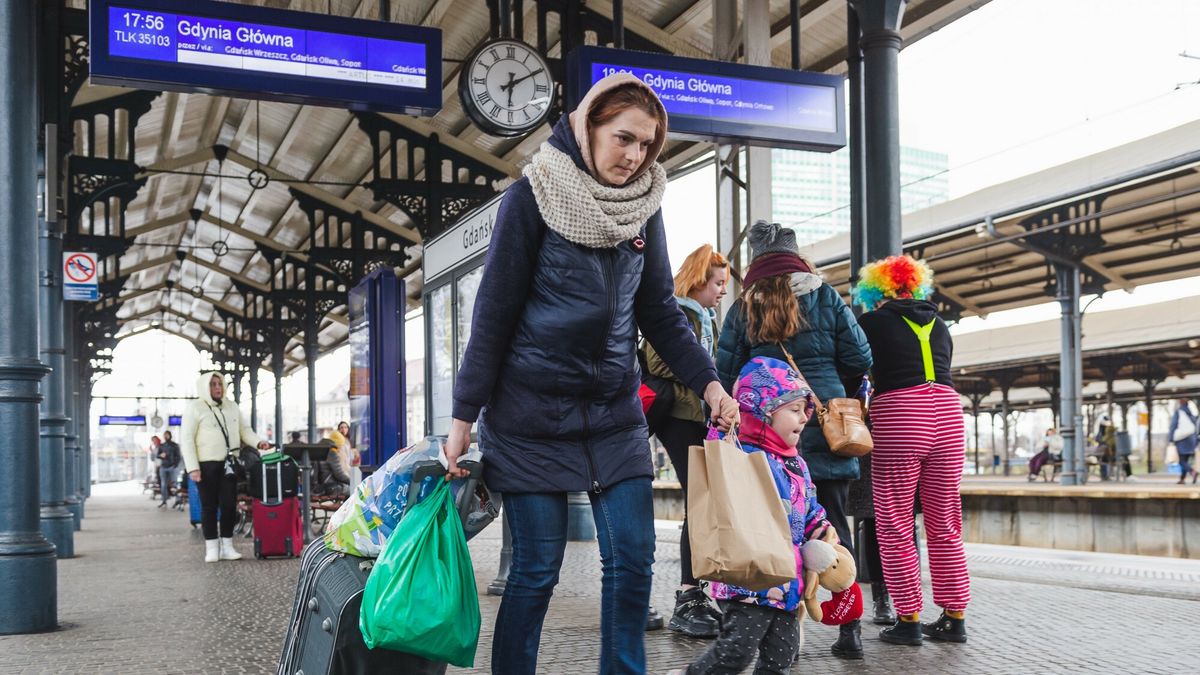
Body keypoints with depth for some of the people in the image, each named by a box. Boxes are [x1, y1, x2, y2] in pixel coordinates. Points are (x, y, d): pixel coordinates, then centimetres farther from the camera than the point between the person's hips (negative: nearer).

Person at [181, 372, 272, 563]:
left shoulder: (232, 407, 15)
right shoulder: (195, 408, -1)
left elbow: (244, 429, 18)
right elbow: (186, 439, -5)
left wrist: (257, 442, -4)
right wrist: (192, 468, -13)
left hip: (229, 464, 4)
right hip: (206, 465, -4)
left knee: (229, 505, 2)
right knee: (209, 506, 1)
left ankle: (227, 546, 11)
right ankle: (211, 548, 8)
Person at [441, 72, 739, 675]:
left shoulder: (643, 207, 6)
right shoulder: (532, 198, -7)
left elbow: (660, 310, 13)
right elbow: (494, 311, -6)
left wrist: (707, 381, 0)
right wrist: (464, 416, -6)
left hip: (615, 416, 4)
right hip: (532, 416, -4)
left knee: (632, 561, 1)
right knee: (536, 570, 0)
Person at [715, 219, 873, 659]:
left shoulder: (744, 308, 4)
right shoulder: (826, 297, 5)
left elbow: (726, 375, 3)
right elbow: (859, 360, 4)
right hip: (826, 426, 1)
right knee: (833, 525, 5)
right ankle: (849, 631, 7)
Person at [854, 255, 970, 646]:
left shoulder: (872, 323, 7)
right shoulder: (939, 325, 20)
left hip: (898, 416, -5)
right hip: (947, 412, 5)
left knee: (895, 528, 3)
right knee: (944, 526, 12)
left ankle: (909, 620, 4)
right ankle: (955, 617, 15)